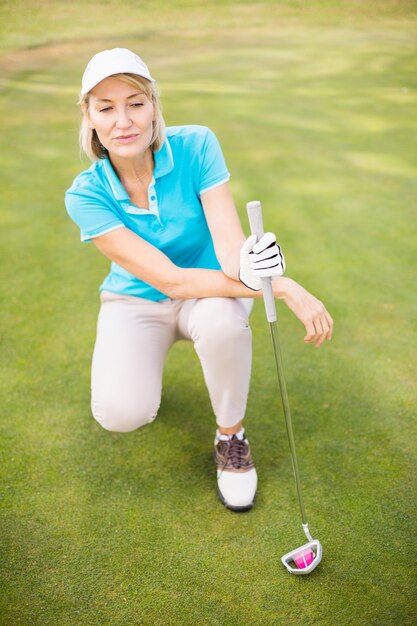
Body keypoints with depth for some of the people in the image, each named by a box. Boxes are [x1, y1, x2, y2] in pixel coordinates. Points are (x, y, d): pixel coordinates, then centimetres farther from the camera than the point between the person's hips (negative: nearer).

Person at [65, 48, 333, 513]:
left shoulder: (196, 146, -19)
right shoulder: (86, 195, -21)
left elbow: (230, 247, -26)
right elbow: (170, 279, -29)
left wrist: (287, 286, -49)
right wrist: (260, 283, -44)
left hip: (208, 292, 1)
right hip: (137, 300, 0)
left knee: (223, 319, -37)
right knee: (119, 413, -26)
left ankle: (230, 436, -8)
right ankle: (133, 358, 13)